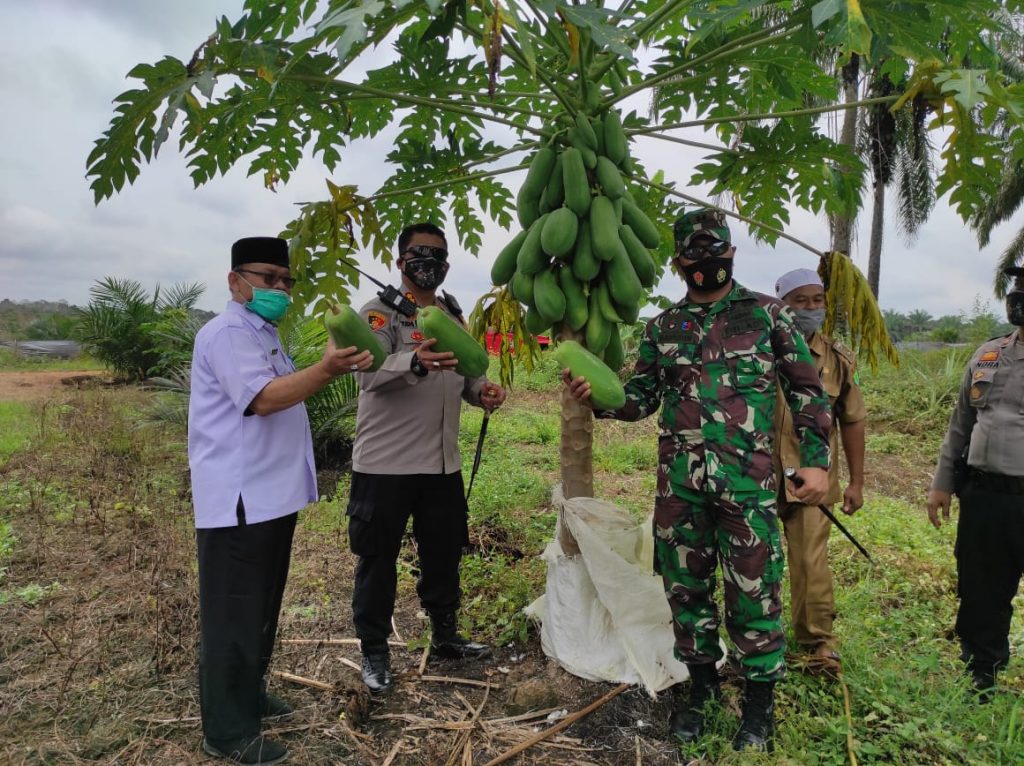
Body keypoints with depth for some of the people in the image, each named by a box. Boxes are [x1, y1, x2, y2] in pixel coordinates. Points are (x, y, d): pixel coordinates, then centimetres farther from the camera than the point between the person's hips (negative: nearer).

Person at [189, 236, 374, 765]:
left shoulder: (262, 334, 18)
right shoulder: (227, 333, -14)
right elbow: (262, 399, -28)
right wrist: (326, 370, -38)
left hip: (272, 495, 10)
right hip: (239, 501, -10)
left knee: (261, 608, 21)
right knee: (235, 615, 0)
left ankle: (249, 696, 36)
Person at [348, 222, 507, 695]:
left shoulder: (452, 315, 13)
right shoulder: (380, 311, -8)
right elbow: (370, 373, -24)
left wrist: (481, 391, -3)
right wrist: (416, 362, -44)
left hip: (443, 463, 6)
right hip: (385, 464, -6)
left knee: (444, 554, 18)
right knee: (378, 560, 6)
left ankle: (445, 636, 37)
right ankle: (374, 652, 24)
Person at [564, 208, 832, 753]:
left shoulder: (767, 314, 3)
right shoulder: (662, 328, 10)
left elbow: (806, 391, 4)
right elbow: (641, 399, 12)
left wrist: (816, 459, -4)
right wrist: (596, 396, -7)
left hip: (747, 482, -3)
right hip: (679, 483, 3)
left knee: (752, 591, 4)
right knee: (686, 586, 13)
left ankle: (760, 699, 25)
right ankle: (701, 683, 33)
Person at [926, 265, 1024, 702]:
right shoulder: (988, 356, 9)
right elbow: (960, 425, 14)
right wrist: (942, 483, 13)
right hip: (982, 498, 5)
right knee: (981, 599, 17)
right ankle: (978, 682, 34)